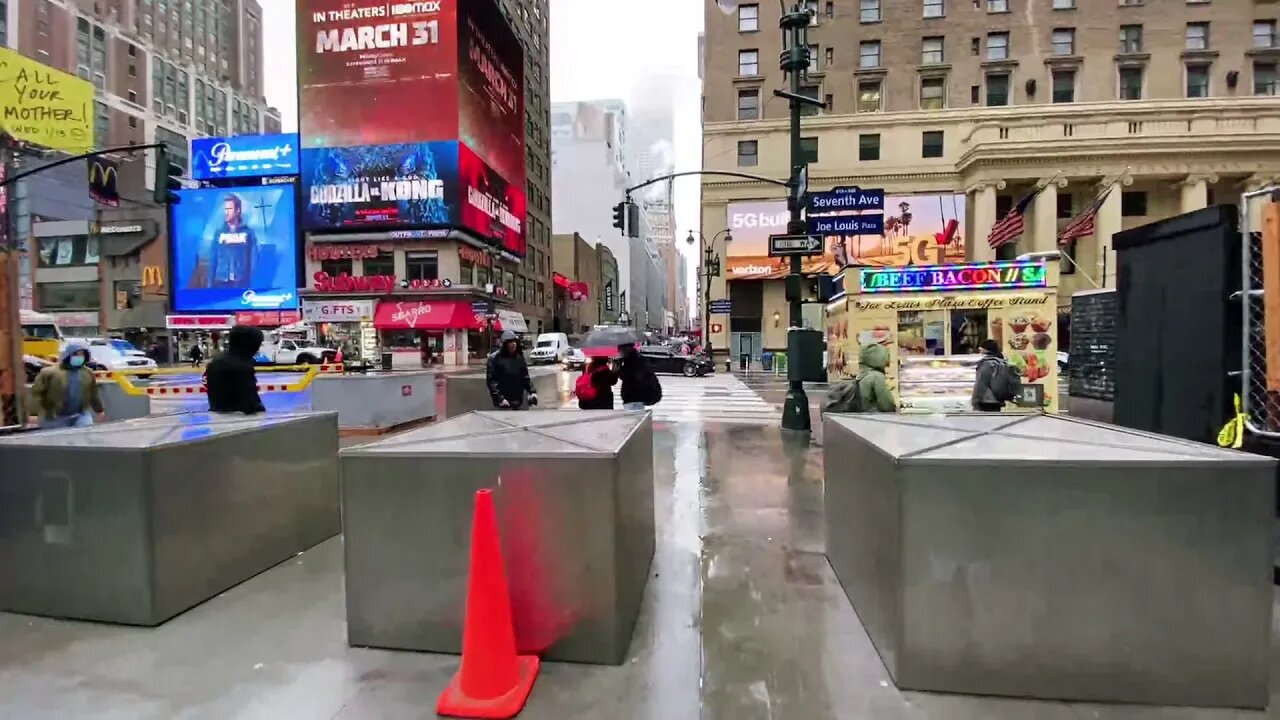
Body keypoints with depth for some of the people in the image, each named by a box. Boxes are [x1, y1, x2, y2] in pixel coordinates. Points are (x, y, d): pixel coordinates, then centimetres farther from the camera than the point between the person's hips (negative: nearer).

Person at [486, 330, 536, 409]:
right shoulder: (495, 358, -8)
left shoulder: (520, 357, 9)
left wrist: (531, 392, 2)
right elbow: (491, 381, -12)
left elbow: (525, 377, 14)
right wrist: (500, 398, -19)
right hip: (504, 403, -6)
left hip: (518, 402, 6)